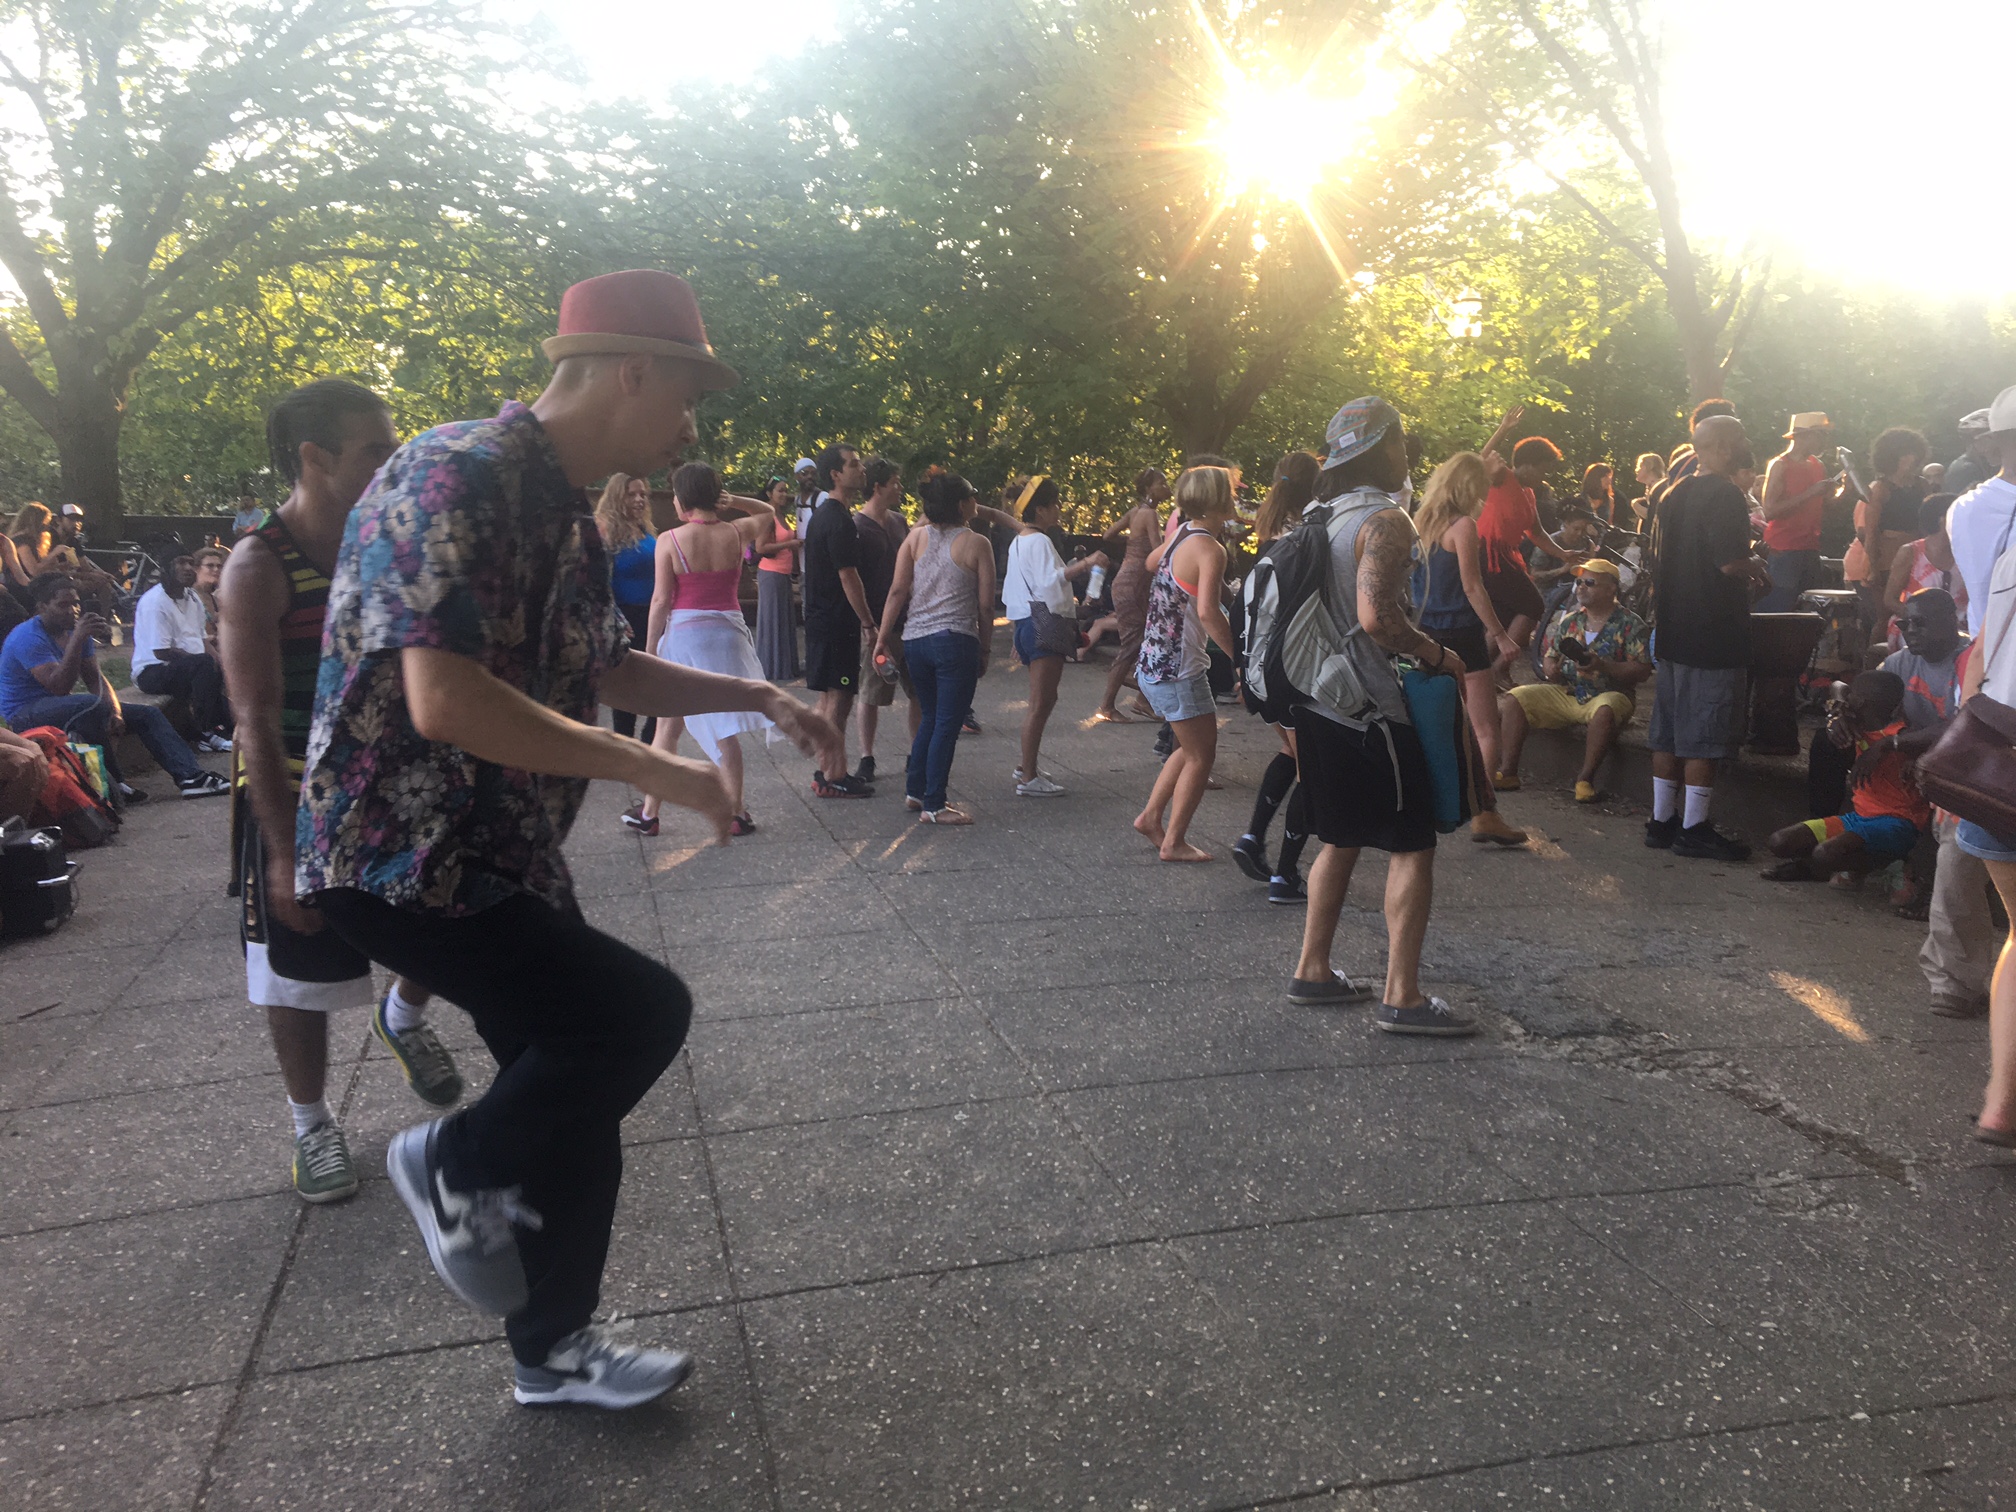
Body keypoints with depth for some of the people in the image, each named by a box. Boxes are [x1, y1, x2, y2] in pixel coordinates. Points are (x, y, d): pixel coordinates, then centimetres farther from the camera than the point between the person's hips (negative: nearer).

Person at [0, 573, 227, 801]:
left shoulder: (76, 630, 6)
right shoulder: (28, 637, -20)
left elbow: (95, 678, 6)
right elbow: (58, 687, -29)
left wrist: (115, 711, -12)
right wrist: (77, 640, -34)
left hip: (60, 706, 9)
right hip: (25, 714, -9)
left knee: (147, 714, 0)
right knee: (93, 704, -38)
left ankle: (190, 777, -13)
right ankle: (113, 782, -24)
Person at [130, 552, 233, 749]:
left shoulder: (192, 598, 12)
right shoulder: (155, 601, -15)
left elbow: (203, 639, 13)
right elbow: (161, 651, -21)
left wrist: (217, 661, -8)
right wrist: (206, 660, -17)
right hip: (152, 672, -9)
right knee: (204, 664, -33)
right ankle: (205, 734, -31)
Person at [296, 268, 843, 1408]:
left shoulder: (570, 510, 10)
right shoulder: (456, 477, -21)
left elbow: (605, 672, 22)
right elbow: (445, 701, -30)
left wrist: (761, 697, 13)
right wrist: (651, 769, -24)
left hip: (509, 858, 9)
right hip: (401, 857, -9)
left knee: (580, 1105, 12)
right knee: (643, 1011, -17)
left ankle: (556, 1350, 32)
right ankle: (456, 1166, 10)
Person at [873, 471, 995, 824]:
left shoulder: (916, 538, 7)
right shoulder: (977, 544, -3)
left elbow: (897, 591, 1)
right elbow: (985, 605, -2)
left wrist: (883, 637, 4)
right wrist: (985, 649, 8)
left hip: (914, 641, 5)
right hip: (955, 641, -5)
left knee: (929, 718, 21)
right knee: (947, 724, 0)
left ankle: (915, 791, 26)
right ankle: (933, 806, 1)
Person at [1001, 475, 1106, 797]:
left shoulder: (1019, 541, 18)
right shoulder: (1039, 541, -14)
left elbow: (1012, 590, 23)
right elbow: (1049, 580, -30)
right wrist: (1085, 564, -34)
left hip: (1027, 623, 11)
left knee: (1043, 699, 19)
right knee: (1040, 703, -7)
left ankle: (1026, 765, 26)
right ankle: (1028, 778, -4)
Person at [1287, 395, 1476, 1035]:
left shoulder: (1321, 517, 12)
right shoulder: (1386, 520, -15)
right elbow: (1377, 616, -27)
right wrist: (1437, 654, -13)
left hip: (1319, 705, 9)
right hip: (1370, 711, -9)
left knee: (1342, 840, 18)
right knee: (1413, 846, -1)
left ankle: (1313, 971, 23)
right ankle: (1402, 996, 0)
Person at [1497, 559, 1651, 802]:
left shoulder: (1630, 625, -2)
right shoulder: (1569, 620, 13)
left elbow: (1642, 671, -10)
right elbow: (1549, 658, 16)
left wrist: (1602, 666, -24)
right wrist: (1551, 671, -9)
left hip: (1609, 694, -5)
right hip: (1565, 693, 5)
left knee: (1605, 711, -41)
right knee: (1513, 700, -13)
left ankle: (1585, 779, -28)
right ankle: (1510, 772, -14)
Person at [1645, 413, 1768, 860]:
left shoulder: (1675, 495, 13)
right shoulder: (1725, 495, -14)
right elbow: (1730, 562, -23)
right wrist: (1756, 567, -2)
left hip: (1674, 630, 9)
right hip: (1714, 634, -9)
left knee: (1669, 732, 12)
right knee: (1705, 738, -2)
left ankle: (1662, 820, 18)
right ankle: (1694, 829, 3)